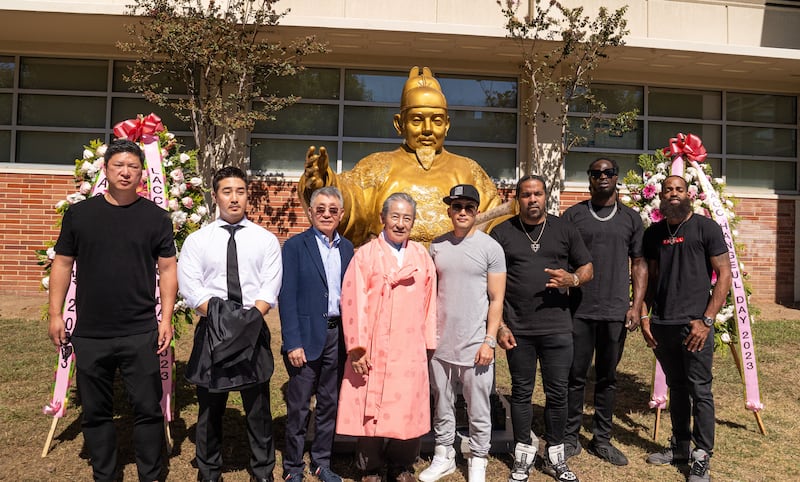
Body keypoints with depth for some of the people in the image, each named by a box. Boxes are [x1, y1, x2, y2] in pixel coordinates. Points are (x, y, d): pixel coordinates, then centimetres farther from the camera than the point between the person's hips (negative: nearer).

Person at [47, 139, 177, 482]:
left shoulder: (156, 217, 1)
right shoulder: (79, 213, 5)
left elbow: (167, 269, 2)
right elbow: (62, 263, 10)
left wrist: (166, 318, -4)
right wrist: (55, 313, 5)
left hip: (141, 334, -2)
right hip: (90, 334, 2)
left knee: (148, 409, 3)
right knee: (95, 411, 13)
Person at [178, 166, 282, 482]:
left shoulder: (266, 240, 3)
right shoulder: (197, 240, 3)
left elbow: (270, 289, -4)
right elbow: (190, 288, -5)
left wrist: (249, 320, -16)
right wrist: (219, 319, -14)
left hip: (254, 331, 0)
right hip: (211, 331, 0)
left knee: (258, 409, 8)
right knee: (210, 408, 12)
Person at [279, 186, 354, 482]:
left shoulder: (347, 248, 9)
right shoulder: (295, 246, -5)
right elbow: (287, 298, -9)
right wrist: (292, 343, -14)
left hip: (338, 335, 5)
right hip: (307, 336, -4)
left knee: (330, 403, 14)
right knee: (298, 407, 5)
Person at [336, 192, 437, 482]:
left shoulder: (422, 256, 8)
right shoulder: (365, 255, -1)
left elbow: (429, 301, 8)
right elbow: (354, 302, -6)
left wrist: (428, 344, 6)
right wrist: (357, 347, -11)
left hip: (410, 351, 2)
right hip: (373, 351, -2)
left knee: (407, 410, 6)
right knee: (370, 410, 6)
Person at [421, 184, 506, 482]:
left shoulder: (490, 247, -5)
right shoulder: (437, 246, 5)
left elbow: (497, 299, -5)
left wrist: (489, 341, -10)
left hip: (475, 345, -3)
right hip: (440, 344, 4)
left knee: (479, 411, 7)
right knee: (442, 406, 16)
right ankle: (443, 457, 32)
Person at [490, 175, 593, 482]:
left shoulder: (564, 230, 6)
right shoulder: (502, 233, 2)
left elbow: (587, 269, 11)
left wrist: (572, 279, -12)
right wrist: (498, 325, -5)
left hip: (557, 328, 1)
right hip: (518, 330, -1)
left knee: (557, 393, 9)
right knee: (521, 393, 11)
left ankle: (555, 456, 27)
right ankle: (523, 454, 27)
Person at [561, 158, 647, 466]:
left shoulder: (631, 218, 9)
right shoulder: (573, 215, 5)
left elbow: (639, 265, 9)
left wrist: (637, 306, 0)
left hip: (615, 312, 2)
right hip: (579, 311, -1)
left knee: (607, 377, 10)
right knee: (575, 376, 4)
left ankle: (602, 440, 23)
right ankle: (570, 438, 17)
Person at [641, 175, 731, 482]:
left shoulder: (706, 228, -3)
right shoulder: (653, 234, 10)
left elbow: (724, 275, -5)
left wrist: (707, 320, -11)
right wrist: (644, 316, 6)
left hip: (695, 324, -4)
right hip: (661, 325, 4)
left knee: (699, 390, 1)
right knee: (676, 387, 15)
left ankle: (701, 457, 11)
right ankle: (680, 446, 27)